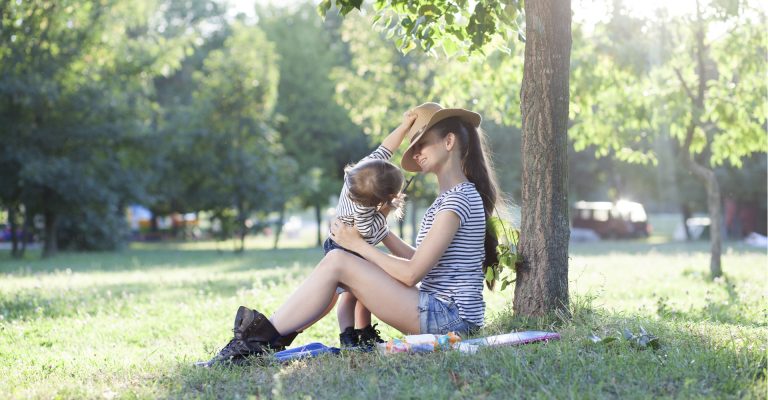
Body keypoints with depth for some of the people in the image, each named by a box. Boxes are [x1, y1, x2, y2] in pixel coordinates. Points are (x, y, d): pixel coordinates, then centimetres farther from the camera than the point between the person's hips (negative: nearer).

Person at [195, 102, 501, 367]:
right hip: (443, 313, 10)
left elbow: (411, 274, -17)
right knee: (340, 270, 6)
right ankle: (264, 337, 0)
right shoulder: (450, 197, 18)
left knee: (336, 262, -14)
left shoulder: (458, 198, -14)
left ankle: (259, 341, -8)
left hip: (449, 315, -10)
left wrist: (359, 245, -7)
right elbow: (420, 261, 14)